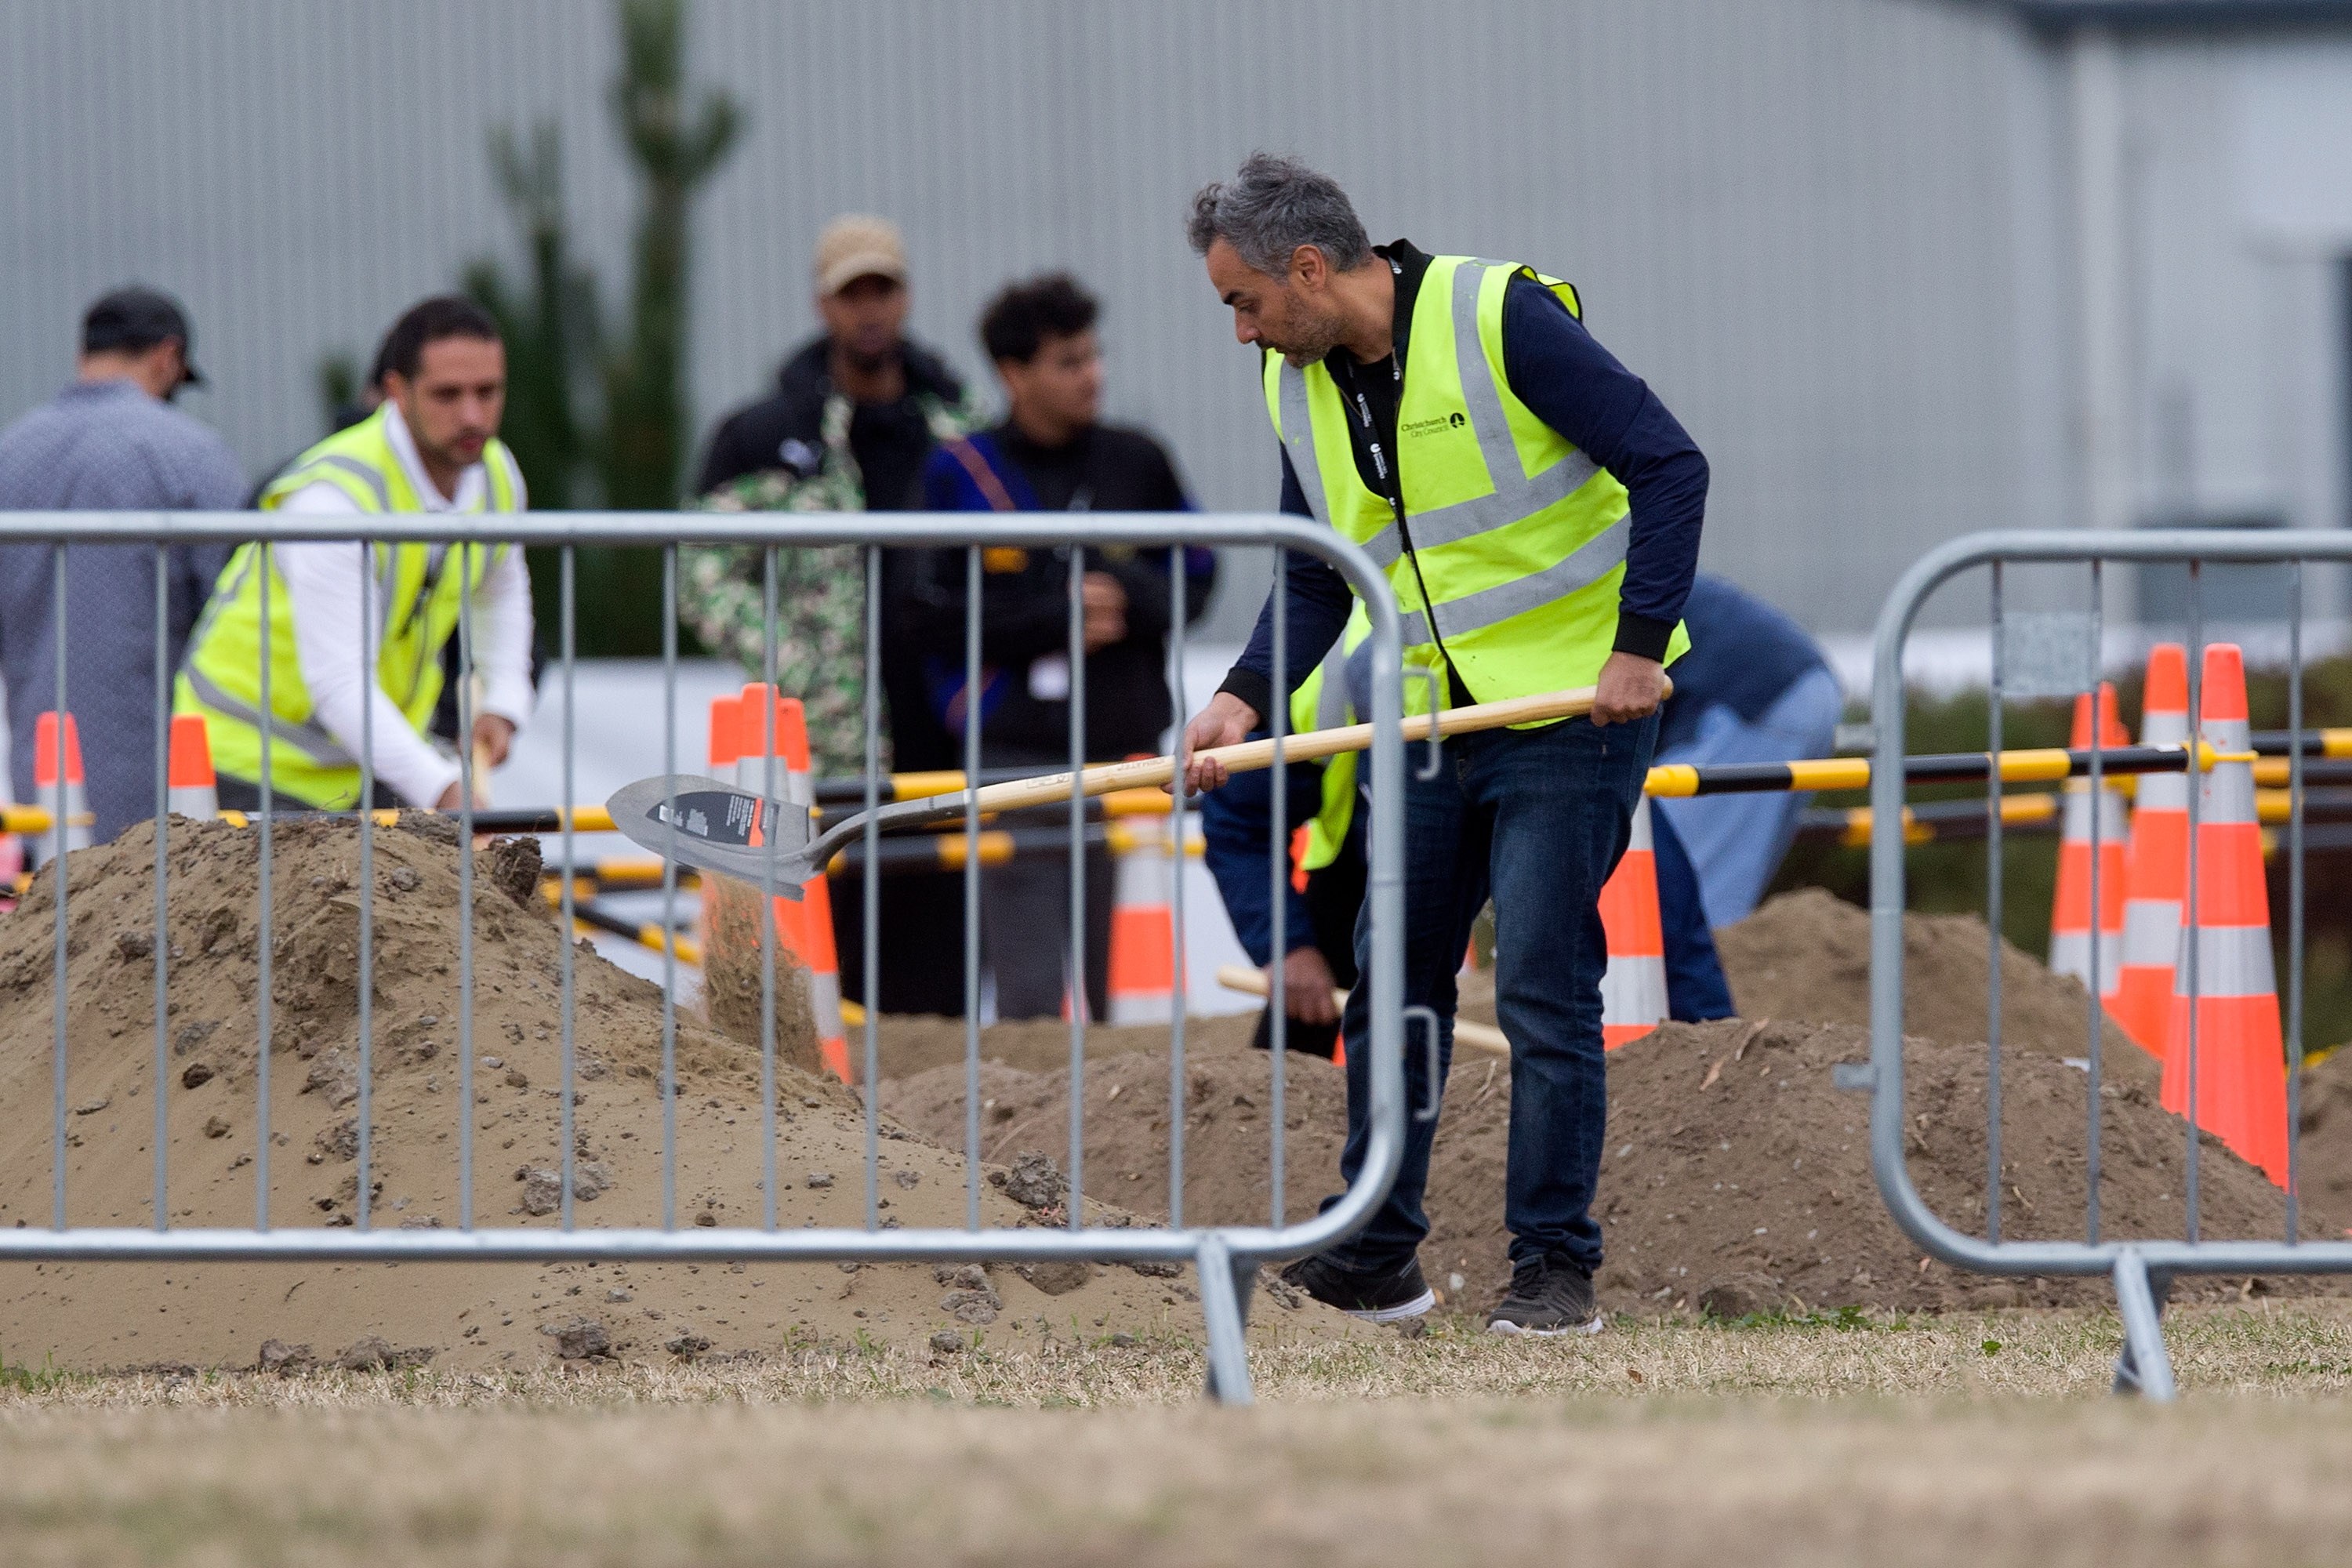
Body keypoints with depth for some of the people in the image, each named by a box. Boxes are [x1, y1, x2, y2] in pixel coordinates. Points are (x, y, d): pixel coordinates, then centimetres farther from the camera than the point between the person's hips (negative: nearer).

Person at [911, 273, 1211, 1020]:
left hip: (1126, 750, 3)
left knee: (1124, 985, 3)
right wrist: (1051, 621, -12)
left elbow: (1196, 578, 13)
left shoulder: (1136, 462, 9)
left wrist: (1132, 596, -8)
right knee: (1030, 988, -7)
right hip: (1015, 753, -3)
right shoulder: (960, 473, 0)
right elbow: (931, 614, -3)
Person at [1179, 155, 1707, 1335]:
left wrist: (1638, 646, -22)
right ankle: (1376, 1260, 15)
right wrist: (1246, 699, -4)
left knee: (1544, 993, -8)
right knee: (1391, 980, 7)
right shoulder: (1297, 386, 5)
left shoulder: (1501, 318, -17)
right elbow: (1315, 580, 13)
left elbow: (1669, 467, -16)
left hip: (1573, 708, -7)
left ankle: (1555, 1270, 0)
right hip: (1432, 722, 7)